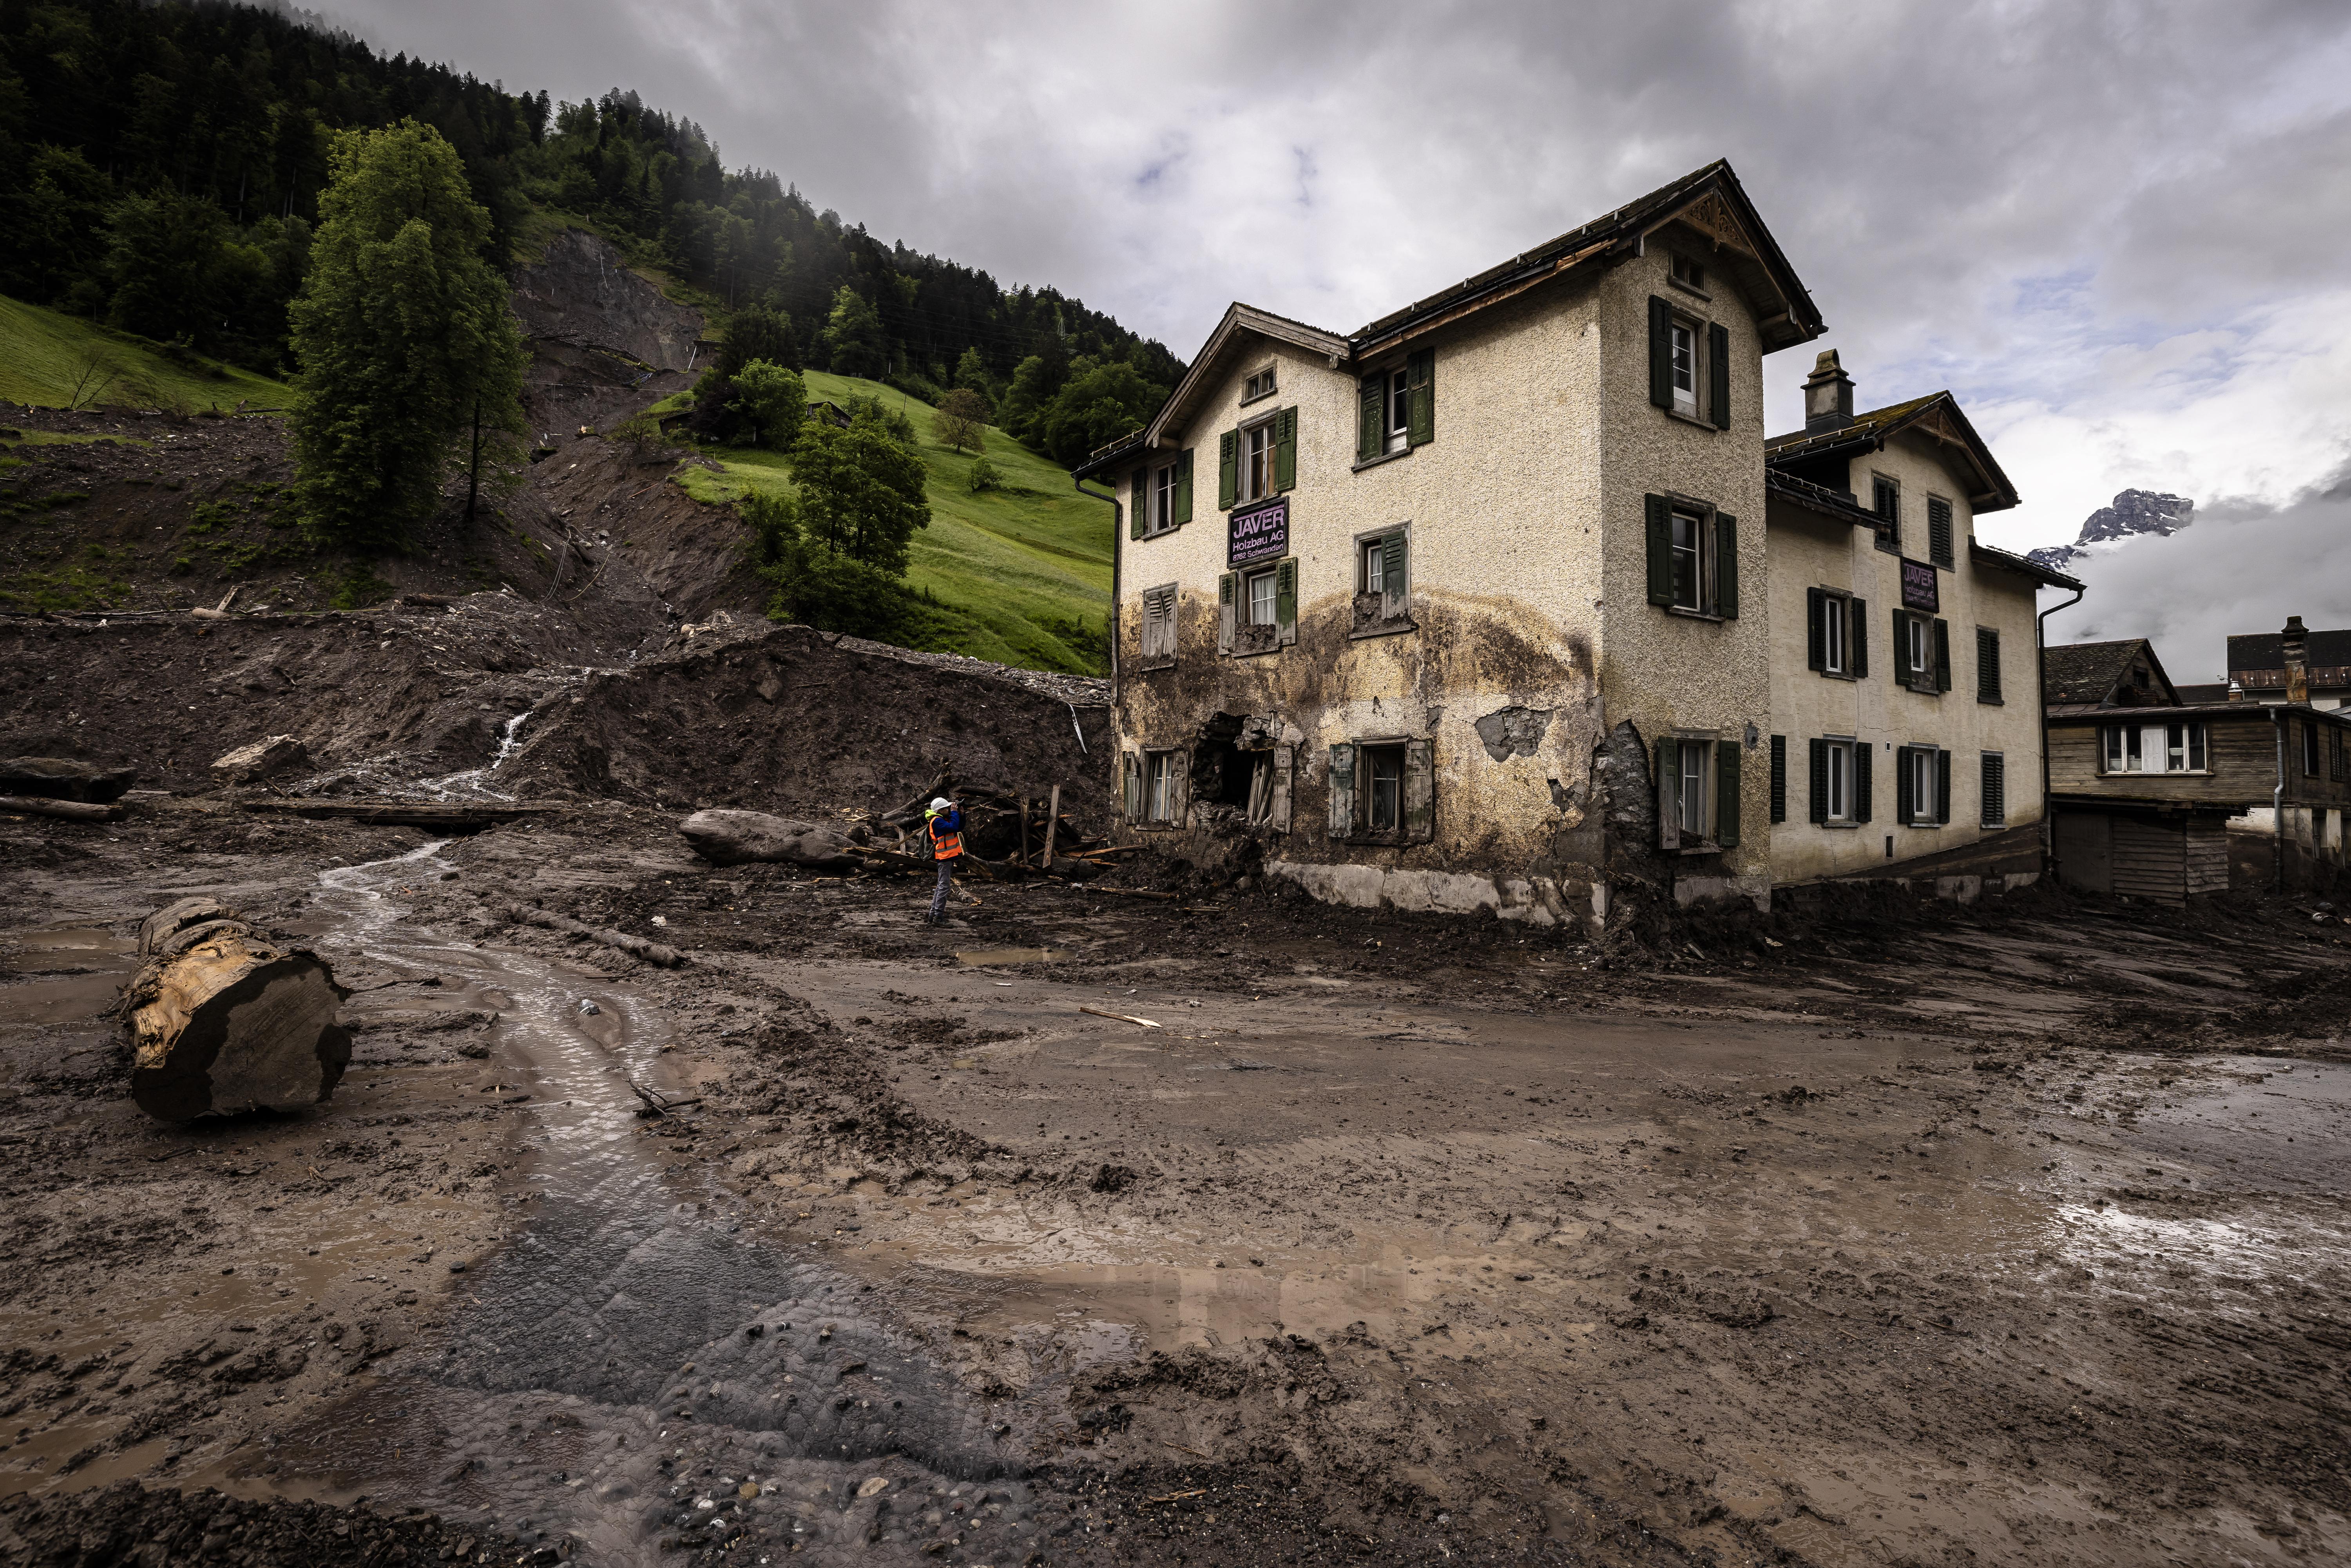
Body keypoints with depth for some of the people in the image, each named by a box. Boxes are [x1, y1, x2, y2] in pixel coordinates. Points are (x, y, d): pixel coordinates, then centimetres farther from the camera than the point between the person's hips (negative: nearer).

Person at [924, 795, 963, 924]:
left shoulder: (944, 819, 15)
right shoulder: (937, 821, -16)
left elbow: (960, 828, 18)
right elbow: (954, 827, -27)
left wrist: (961, 815, 5)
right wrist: (954, 812, -16)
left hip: (949, 857, 10)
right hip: (945, 856, -10)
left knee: (942, 887, 13)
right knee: (944, 886, -11)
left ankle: (932, 915, 18)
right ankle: (938, 917, -10)